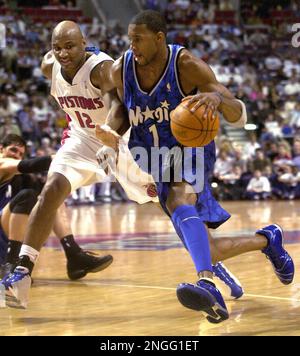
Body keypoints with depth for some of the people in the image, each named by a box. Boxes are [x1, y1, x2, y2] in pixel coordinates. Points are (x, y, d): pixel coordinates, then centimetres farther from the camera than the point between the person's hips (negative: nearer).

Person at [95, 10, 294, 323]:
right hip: (157, 158, 5)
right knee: (205, 250, 2)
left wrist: (218, 98, -45)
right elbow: (121, 110, 9)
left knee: (179, 203, -40)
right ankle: (268, 239, 28)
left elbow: (239, 119, -21)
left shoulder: (187, 66, -20)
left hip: (191, 147, -5)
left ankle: (208, 285, -57)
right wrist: (111, 134, -16)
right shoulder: (121, 69, -10)